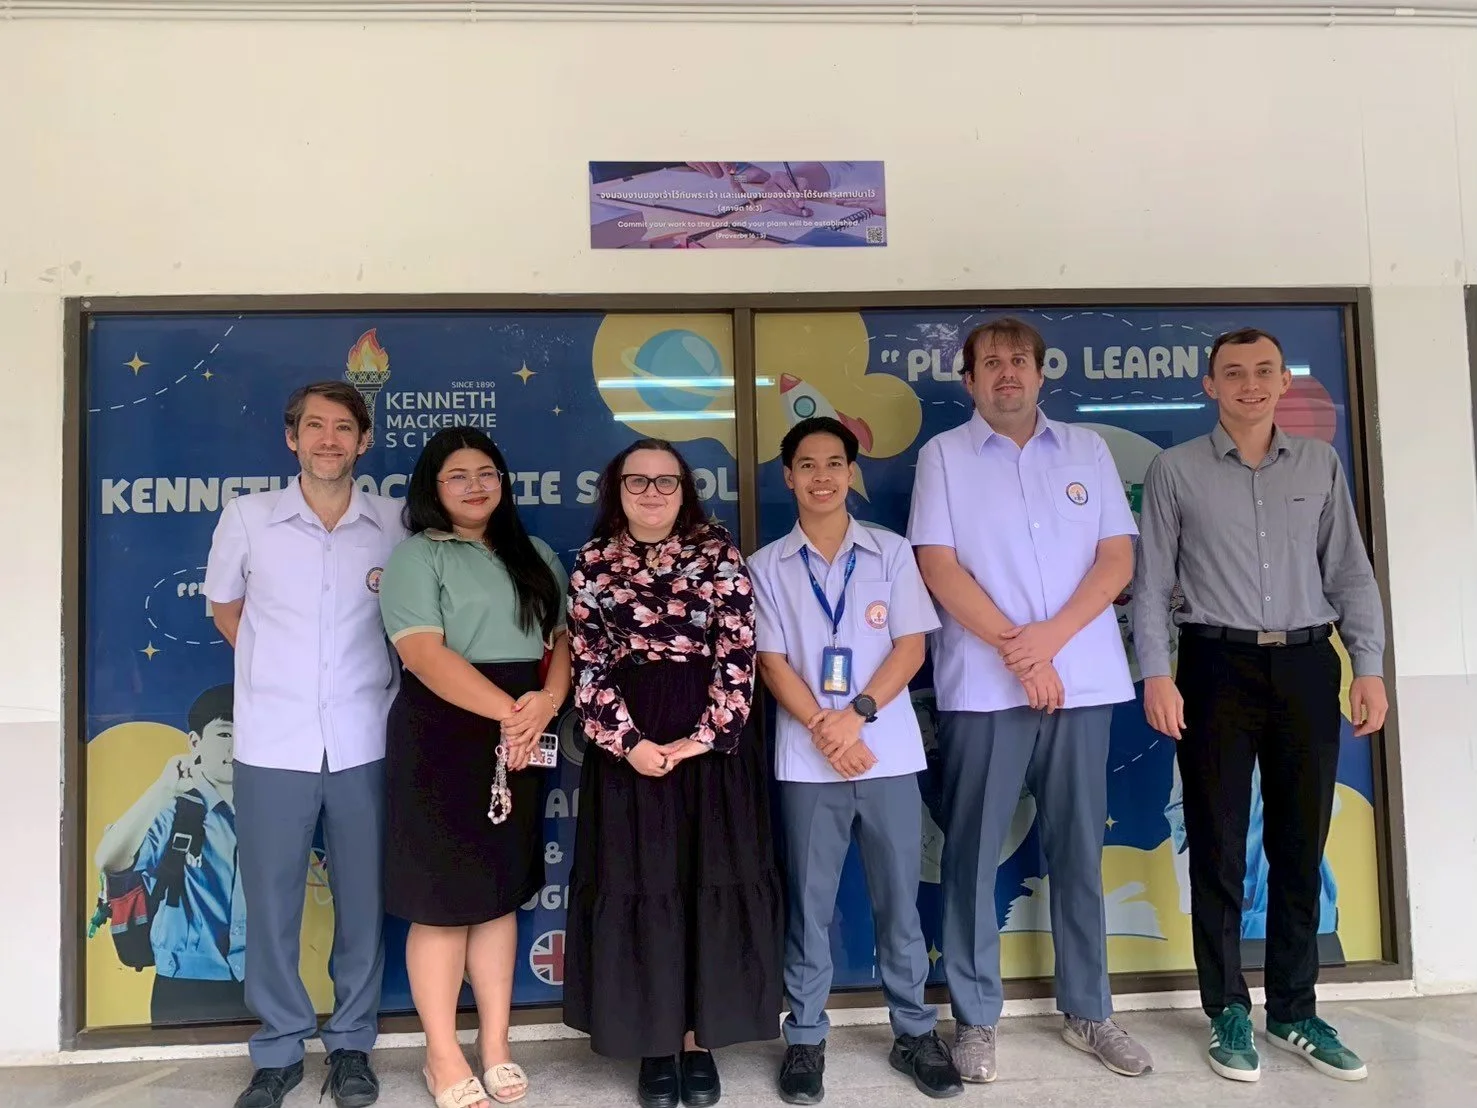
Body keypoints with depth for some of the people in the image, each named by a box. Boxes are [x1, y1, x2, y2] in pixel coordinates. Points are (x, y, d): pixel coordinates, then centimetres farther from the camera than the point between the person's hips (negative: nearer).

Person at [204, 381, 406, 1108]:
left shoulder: (396, 524, -1)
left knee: (363, 898, 9)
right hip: (272, 741, 0)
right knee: (270, 899, 8)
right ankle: (279, 1049, 27)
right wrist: (275, 669, 8)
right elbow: (225, 607, 13)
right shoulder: (246, 517, -2)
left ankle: (351, 1043, 27)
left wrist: (375, 676, 8)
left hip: (365, 742, 0)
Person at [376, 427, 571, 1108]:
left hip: (519, 740, 5)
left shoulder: (535, 557, 15)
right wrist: (506, 710, -20)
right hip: (441, 738, -5)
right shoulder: (416, 555, -3)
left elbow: (563, 637, 9)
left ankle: (495, 1043, 25)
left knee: (500, 893, 12)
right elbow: (425, 654, -15)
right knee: (443, 899, 2)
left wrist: (548, 700, -12)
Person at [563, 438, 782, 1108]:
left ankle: (700, 1041, 21)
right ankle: (655, 1045, 21)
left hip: (713, 740, 0)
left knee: (711, 885, 5)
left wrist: (704, 736, -13)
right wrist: (629, 741, -12)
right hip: (627, 744, 0)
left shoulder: (718, 553, 3)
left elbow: (738, 655, -4)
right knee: (638, 888, 5)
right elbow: (586, 666, -1)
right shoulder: (593, 563, 5)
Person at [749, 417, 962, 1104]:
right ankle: (805, 1037, 21)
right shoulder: (767, 567, 4)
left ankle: (915, 1031, 25)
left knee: (899, 898, 10)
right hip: (806, 759, 0)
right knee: (808, 902, 8)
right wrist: (824, 729, -13)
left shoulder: (892, 553, 5)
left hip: (889, 753, 1)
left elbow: (911, 646, -1)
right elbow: (771, 662, -1)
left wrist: (858, 713, -13)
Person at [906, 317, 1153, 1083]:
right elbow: (937, 565, -5)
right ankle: (974, 1018, 16)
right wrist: (1015, 649, -11)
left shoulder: (1087, 449, 11)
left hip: (1082, 680, 3)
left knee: (1079, 848, 10)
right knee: (974, 852, 3)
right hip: (983, 686, -2)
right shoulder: (943, 455, 4)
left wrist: (1051, 636, -10)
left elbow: (1117, 557, 4)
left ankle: (1087, 1011, 24)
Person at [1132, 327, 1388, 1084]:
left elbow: (1349, 571, 9)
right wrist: (1156, 673, -9)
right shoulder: (1174, 470, 2)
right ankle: (1228, 1011, 17)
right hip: (1218, 665, -2)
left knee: (1301, 843, 9)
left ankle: (1294, 1010, 24)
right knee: (1219, 845, 4)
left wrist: (1369, 666, 1)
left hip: (1307, 663, 3)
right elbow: (1152, 580, 0)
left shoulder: (1320, 464, 10)